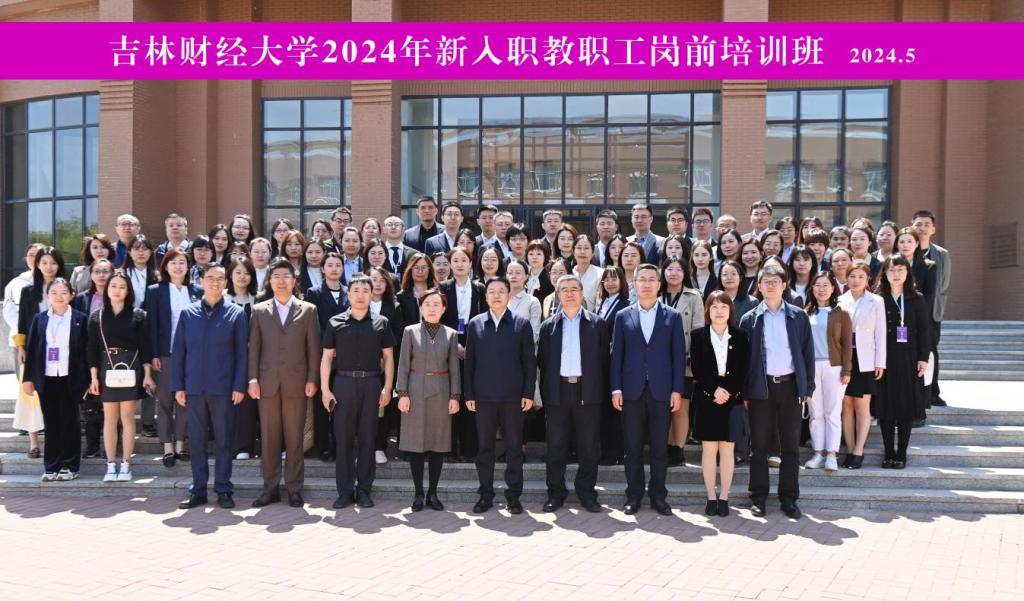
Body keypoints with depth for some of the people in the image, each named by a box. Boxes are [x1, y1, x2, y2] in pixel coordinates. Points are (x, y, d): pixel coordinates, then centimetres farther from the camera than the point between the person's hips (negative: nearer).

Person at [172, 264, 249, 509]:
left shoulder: (236, 314, 2)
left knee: (224, 440, 4)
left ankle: (223, 489, 12)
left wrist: (239, 386, -6)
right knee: (196, 440, 7)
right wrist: (178, 386, 1)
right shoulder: (188, 314, 7)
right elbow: (178, 351, 7)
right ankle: (198, 490, 15)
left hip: (224, 388, -2)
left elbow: (242, 353, 0)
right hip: (194, 387, 2)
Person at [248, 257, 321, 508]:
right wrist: (252, 379, -1)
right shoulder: (259, 310, 10)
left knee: (295, 438, 3)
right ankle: (270, 488, 13)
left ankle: (294, 488, 10)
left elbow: (313, 347, 3)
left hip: (297, 383, -1)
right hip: (267, 383, 1)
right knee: (268, 437, 5)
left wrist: (312, 379, -3)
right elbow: (253, 347, 7)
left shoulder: (308, 310, 6)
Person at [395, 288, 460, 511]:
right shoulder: (410, 331, 3)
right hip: (416, 392, -1)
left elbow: (454, 368, 5)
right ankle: (418, 494, 10)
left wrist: (455, 396, -2)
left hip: (441, 393, 1)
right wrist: (402, 393, -6)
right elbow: (403, 365, 1)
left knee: (438, 444, 4)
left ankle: (433, 493, 14)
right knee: (415, 444, 1)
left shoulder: (451, 334, 6)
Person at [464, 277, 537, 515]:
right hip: (483, 396, 1)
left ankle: (513, 495, 14)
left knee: (514, 447, 4)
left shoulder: (522, 324, 2)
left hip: (513, 396, -1)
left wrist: (528, 393, -5)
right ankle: (485, 495, 17)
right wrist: (468, 394, 1)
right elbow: (469, 361, 6)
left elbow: (529, 361, 2)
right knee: (484, 447, 7)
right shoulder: (475, 324, 6)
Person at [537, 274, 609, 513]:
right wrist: (544, 392, 1)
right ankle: (556, 493, 16)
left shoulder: (598, 324, 5)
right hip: (557, 392, 1)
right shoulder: (548, 326, 9)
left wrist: (603, 392, -2)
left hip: (588, 392, -1)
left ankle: (586, 492, 16)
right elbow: (541, 361, 9)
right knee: (556, 446, 6)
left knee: (589, 447, 4)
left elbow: (604, 359, 4)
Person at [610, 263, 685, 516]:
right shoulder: (623, 316, 7)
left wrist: (677, 390, -4)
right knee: (633, 447, 5)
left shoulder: (673, 316, 6)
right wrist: (616, 388, -2)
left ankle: (658, 495, 14)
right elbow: (616, 354, 5)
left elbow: (679, 355, 3)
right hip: (632, 391, 0)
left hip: (661, 391, 0)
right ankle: (634, 495, 14)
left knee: (660, 447, 4)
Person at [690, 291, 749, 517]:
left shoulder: (740, 336, 6)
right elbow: (696, 368, -1)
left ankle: (724, 497, 8)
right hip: (706, 398, 0)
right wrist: (714, 390, -12)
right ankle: (711, 497, 7)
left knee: (727, 448, 1)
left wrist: (728, 392, -12)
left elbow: (743, 369, 1)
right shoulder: (698, 335, 4)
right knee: (708, 448, 0)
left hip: (732, 398, 0)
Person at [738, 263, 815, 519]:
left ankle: (789, 498, 14)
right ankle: (759, 498, 13)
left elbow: (807, 352, 7)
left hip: (790, 385, 1)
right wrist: (743, 392, -2)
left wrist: (808, 388, 1)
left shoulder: (798, 316, 7)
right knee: (760, 446, 4)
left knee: (791, 446, 5)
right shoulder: (749, 319, 4)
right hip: (761, 388, -1)